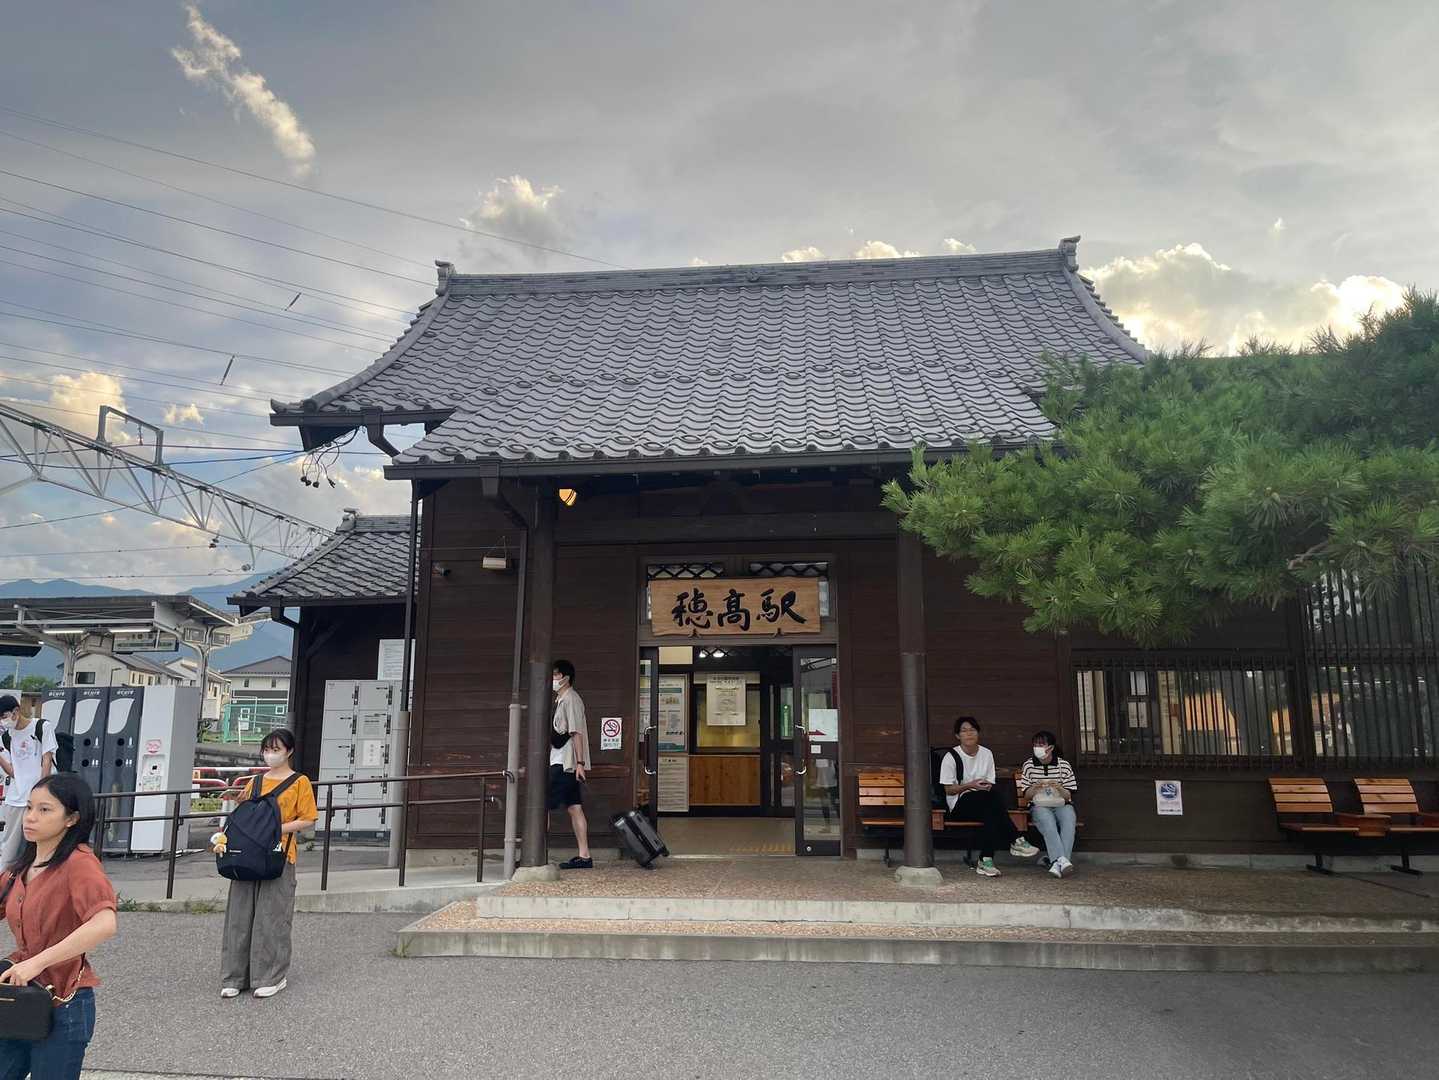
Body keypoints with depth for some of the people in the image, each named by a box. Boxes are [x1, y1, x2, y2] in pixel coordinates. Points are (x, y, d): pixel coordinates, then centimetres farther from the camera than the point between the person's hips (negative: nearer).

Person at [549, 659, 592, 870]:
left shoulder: (571, 699, -12)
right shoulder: (560, 700, 18)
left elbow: (577, 733, -18)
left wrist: (580, 763, -21)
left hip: (565, 764, -10)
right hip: (561, 763, 10)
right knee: (575, 808, 8)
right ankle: (584, 856, 9)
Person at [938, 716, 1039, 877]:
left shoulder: (986, 753, 10)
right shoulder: (951, 757, -4)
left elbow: (991, 785, 12)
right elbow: (949, 790, -5)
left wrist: (987, 786, -14)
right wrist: (970, 785, -21)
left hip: (984, 804, 4)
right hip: (959, 806, -4)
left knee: (991, 813, -35)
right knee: (992, 797, -35)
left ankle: (986, 860, -37)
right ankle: (1016, 841, -33)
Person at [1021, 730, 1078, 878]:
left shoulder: (1064, 765, 4)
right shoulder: (1028, 765, 5)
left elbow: (1068, 796, 4)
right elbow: (1026, 795, 6)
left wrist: (1059, 788, -19)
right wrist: (1035, 787, -17)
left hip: (1062, 805, 1)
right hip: (1039, 806, 0)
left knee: (1068, 820, -34)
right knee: (1048, 822, -35)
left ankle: (1057, 863, -45)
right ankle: (1061, 860, -51)